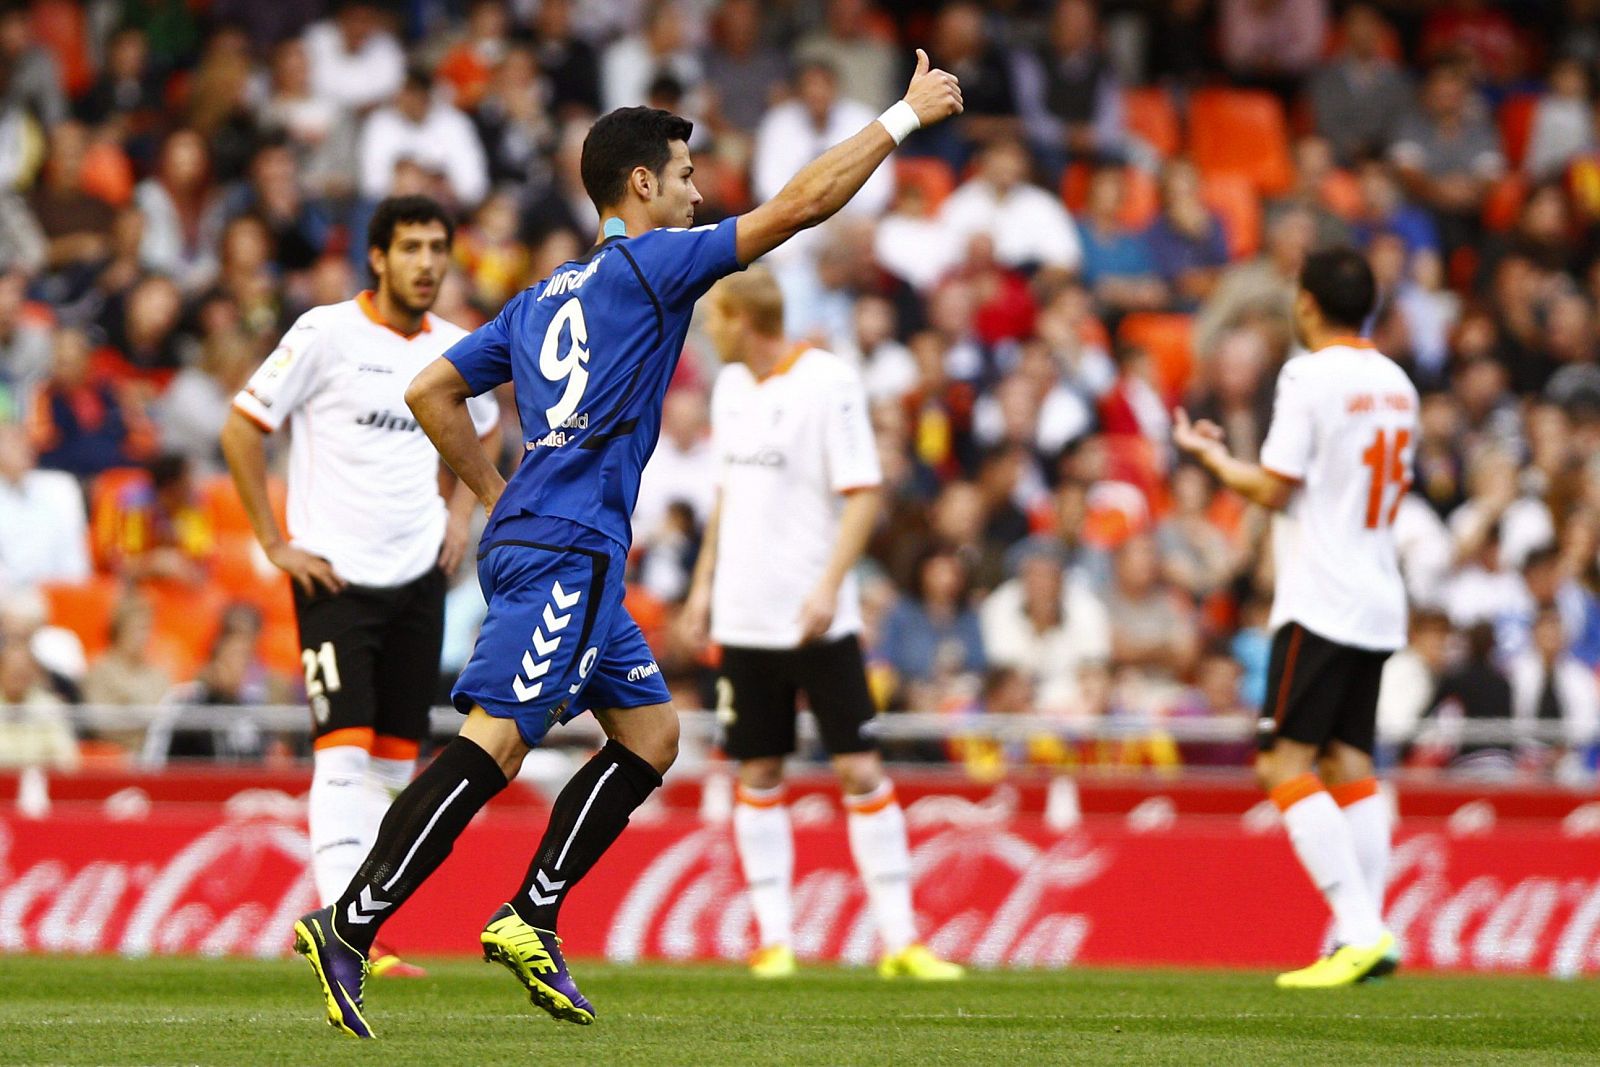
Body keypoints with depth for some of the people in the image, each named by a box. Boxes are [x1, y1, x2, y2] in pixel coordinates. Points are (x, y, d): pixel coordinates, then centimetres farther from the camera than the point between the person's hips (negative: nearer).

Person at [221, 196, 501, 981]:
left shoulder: (455, 350, 9)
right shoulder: (326, 334, -8)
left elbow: (479, 432, 30)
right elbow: (241, 428, -4)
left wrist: (459, 517, 14)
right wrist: (276, 543, -7)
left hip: (418, 578, 5)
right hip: (335, 576, -5)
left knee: (394, 760, 6)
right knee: (344, 749, -14)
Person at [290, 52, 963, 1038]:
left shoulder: (546, 297, 20)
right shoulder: (648, 265, -3)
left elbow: (432, 391, 21)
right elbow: (799, 206, -6)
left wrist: (498, 497, 22)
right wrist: (906, 116, 2)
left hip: (536, 541, 10)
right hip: (566, 550, -10)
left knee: (652, 733, 14)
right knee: (495, 743, -15)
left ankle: (532, 919, 10)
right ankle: (349, 928, -21)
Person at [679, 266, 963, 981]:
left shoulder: (827, 383, -10)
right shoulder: (731, 388, 11)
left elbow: (863, 494, -13)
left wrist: (828, 586, -21)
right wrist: (704, 583, 17)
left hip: (819, 619, -6)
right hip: (745, 616, 6)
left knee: (859, 769, -7)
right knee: (758, 774, 6)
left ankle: (899, 939, -4)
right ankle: (773, 938, 11)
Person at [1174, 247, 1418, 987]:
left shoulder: (1310, 375, -11)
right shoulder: (1396, 383, 13)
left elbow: (1273, 488, -12)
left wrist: (1209, 455, 5)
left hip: (1319, 603, -8)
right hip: (1380, 605, 8)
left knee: (1286, 766, -8)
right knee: (1349, 766, 9)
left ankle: (1359, 929, -19)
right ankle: (1365, 940, 2)